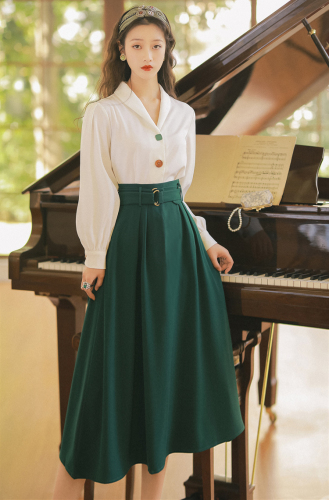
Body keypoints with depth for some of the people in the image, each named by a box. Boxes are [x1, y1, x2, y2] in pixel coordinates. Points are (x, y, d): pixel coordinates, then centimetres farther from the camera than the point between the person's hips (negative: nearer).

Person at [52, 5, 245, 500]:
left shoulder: (183, 115, 11)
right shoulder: (104, 113, -3)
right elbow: (97, 190, -6)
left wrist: (205, 242, 10)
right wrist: (95, 259, -9)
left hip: (178, 244, 5)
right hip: (129, 241, -5)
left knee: (169, 356, 7)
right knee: (119, 358, -2)